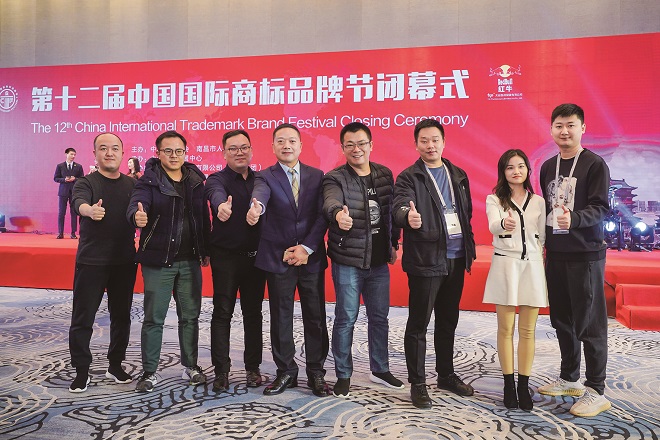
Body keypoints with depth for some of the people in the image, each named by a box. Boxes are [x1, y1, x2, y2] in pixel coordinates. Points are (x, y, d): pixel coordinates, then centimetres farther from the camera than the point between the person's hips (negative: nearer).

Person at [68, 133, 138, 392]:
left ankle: (116, 365, 26)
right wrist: (90, 210, -46)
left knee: (121, 316, 11)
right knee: (83, 318, 1)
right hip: (91, 261, -3)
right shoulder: (87, 182, -3)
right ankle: (82, 371, 14)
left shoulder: (133, 185, 9)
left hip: (124, 261, 3)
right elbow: (79, 201, -24)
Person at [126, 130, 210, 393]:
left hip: (190, 260, 4)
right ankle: (149, 372, 16)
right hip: (158, 260, -3)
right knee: (154, 319, 3)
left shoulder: (196, 181, 5)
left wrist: (205, 251, 7)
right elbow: (137, 203, -25)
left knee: (190, 316, 12)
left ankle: (190, 367, 27)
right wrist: (138, 216, -48)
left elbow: (204, 217, 8)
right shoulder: (149, 181, -6)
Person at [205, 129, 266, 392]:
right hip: (226, 257, -3)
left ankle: (253, 368, 21)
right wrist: (221, 205, -50)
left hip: (255, 256, 3)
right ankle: (221, 371, 12)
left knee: (253, 312, 10)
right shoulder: (217, 179, -4)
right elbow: (216, 193, -28)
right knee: (222, 313, 2)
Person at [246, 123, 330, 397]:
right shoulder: (266, 176, 1)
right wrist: (257, 207, -47)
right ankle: (286, 372, 23)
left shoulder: (317, 176, 6)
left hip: (312, 258, 1)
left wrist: (307, 247, -10)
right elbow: (261, 194, -23)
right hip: (278, 258, -1)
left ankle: (316, 372, 20)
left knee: (315, 317, 6)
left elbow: (322, 215, 0)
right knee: (281, 318, 8)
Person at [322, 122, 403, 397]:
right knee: (346, 319, 4)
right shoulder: (335, 178, -10)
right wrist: (338, 213, -54)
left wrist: (393, 243, 12)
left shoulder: (385, 175, 5)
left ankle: (380, 370, 33)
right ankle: (343, 375, 21)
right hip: (347, 261, -5)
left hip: (379, 261, 5)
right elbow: (331, 201, -32)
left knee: (379, 317, 16)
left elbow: (392, 211, 14)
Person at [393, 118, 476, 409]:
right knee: (418, 323, 1)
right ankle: (417, 383, 13)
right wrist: (408, 216, -44)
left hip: (455, 258, 6)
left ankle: (446, 374, 31)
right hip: (425, 259, -6)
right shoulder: (409, 177, -5)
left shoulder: (458, 175, 14)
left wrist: (469, 248, 11)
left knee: (448, 321, 16)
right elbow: (400, 207, -22)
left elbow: (467, 213, 18)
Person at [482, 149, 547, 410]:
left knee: (527, 330, 5)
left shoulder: (538, 202, 9)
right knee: (506, 329, 3)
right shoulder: (494, 200, 1)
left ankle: (524, 386, 14)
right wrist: (504, 224, -42)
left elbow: (541, 238, 11)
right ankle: (509, 385, 13)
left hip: (532, 265, 2)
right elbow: (493, 226, -20)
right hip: (505, 264, -2)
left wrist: (539, 267, 5)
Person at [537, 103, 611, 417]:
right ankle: (569, 378, 29)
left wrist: (574, 219, -30)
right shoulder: (547, 167, 13)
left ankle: (596, 391, 9)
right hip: (555, 254, 6)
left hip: (585, 254, -6)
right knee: (562, 320, 13)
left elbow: (601, 208, -13)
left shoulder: (594, 164, -5)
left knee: (589, 323, -1)